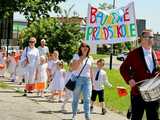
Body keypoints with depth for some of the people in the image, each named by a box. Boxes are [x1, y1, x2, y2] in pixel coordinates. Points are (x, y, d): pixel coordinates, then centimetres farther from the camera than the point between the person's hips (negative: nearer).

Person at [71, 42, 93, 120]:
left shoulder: (90, 58, 10)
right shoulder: (76, 56, -1)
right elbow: (73, 68, -12)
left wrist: (92, 81, 12)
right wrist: (81, 59, -17)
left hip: (87, 80, 2)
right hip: (77, 79, -2)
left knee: (87, 99, -8)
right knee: (75, 98, 8)